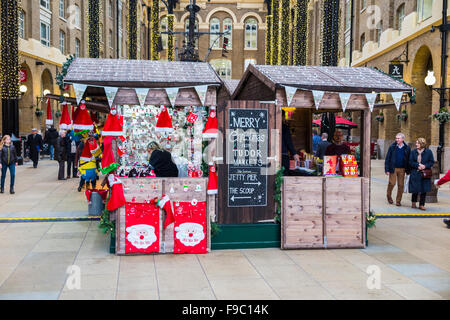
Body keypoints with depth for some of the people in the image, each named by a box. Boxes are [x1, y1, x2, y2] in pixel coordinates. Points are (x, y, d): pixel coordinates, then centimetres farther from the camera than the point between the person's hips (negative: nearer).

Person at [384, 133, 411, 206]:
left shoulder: (407, 148, 3)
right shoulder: (392, 147, 0)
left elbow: (409, 160, 7)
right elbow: (387, 158, 0)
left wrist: (408, 170, 3)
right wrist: (387, 169, -7)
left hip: (402, 169, 1)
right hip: (393, 168, -1)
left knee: (401, 185, 3)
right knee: (392, 183, -5)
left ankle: (398, 201, 13)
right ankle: (388, 195, 21)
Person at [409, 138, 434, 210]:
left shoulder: (428, 152, 1)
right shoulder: (413, 152, 4)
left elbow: (432, 162, 2)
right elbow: (411, 162, 1)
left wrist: (425, 166, -15)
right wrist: (418, 165, -15)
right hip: (415, 174, 0)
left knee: (424, 190, 0)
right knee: (415, 189, 1)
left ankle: (421, 205, 10)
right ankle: (413, 203, 22)